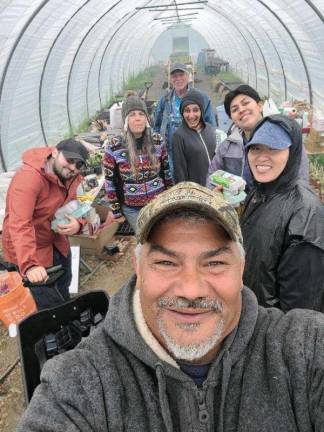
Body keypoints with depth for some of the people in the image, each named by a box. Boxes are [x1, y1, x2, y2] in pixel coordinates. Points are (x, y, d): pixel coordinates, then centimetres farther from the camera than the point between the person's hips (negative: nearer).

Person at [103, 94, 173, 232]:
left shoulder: (158, 141, -5)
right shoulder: (114, 147, -12)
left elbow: (167, 172, 6)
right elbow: (110, 182, -5)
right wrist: (116, 212, -3)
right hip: (132, 209, -2)